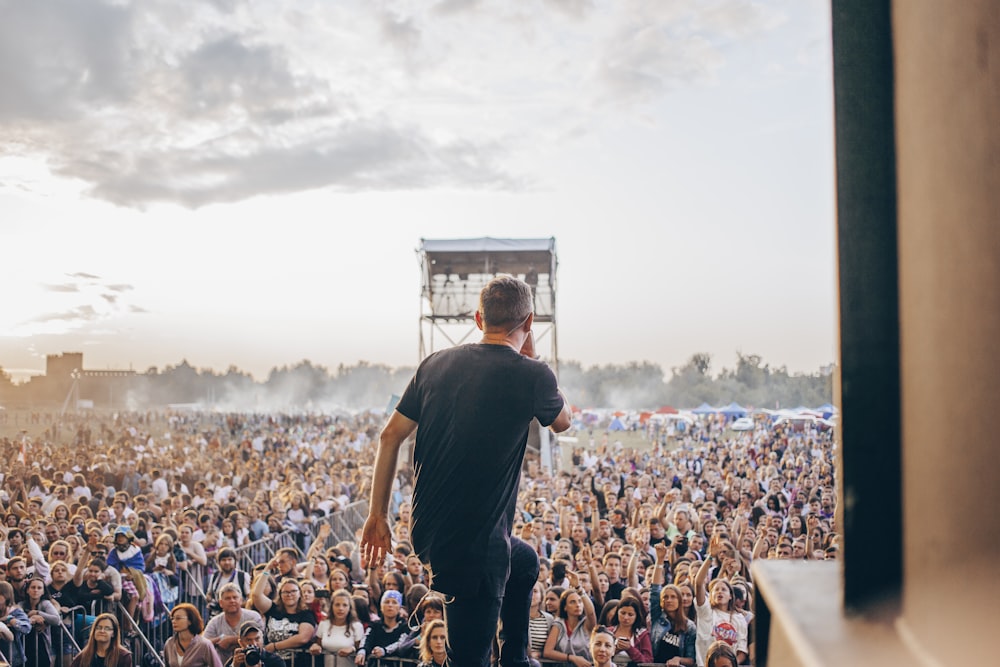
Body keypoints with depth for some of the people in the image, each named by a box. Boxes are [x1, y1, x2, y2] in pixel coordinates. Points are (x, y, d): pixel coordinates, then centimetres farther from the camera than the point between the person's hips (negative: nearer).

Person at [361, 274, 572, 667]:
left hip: (428, 531, 7)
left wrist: (378, 515, 13)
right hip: (475, 545, -7)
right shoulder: (530, 375, -13)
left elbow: (390, 437, 4)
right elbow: (561, 422, 9)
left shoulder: (436, 363, 2)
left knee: (525, 562, 32)